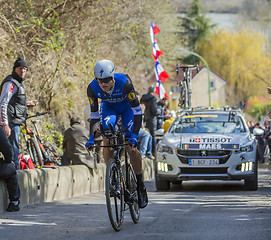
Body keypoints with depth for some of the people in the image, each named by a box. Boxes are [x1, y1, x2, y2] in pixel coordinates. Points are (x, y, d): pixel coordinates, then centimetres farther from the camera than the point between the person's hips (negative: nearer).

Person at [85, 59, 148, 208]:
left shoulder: (124, 83, -38)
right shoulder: (92, 88, -28)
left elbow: (137, 111, -33)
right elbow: (94, 115, -16)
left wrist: (135, 135, -41)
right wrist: (91, 137, -27)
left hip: (127, 106, -3)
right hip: (109, 107, 3)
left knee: (131, 147, -13)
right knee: (106, 142, -22)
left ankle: (141, 186, 3)